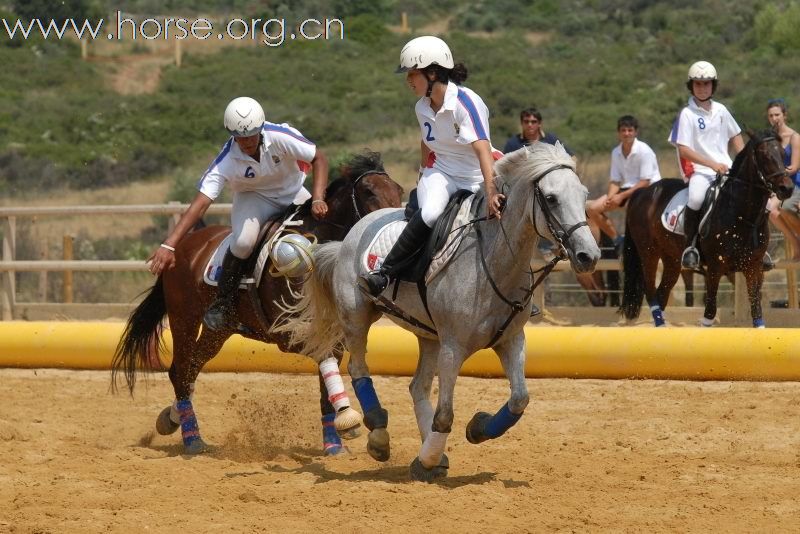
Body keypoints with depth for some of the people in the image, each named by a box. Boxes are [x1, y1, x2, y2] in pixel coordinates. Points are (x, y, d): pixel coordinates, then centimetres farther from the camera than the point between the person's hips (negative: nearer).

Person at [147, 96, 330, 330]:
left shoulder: (280, 137, -28)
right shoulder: (227, 160, -28)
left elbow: (319, 159, -17)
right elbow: (200, 204, -32)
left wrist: (317, 199, -32)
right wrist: (169, 245, -42)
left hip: (293, 194, 2)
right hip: (253, 198, -2)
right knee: (244, 240, -33)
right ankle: (222, 304, -15)